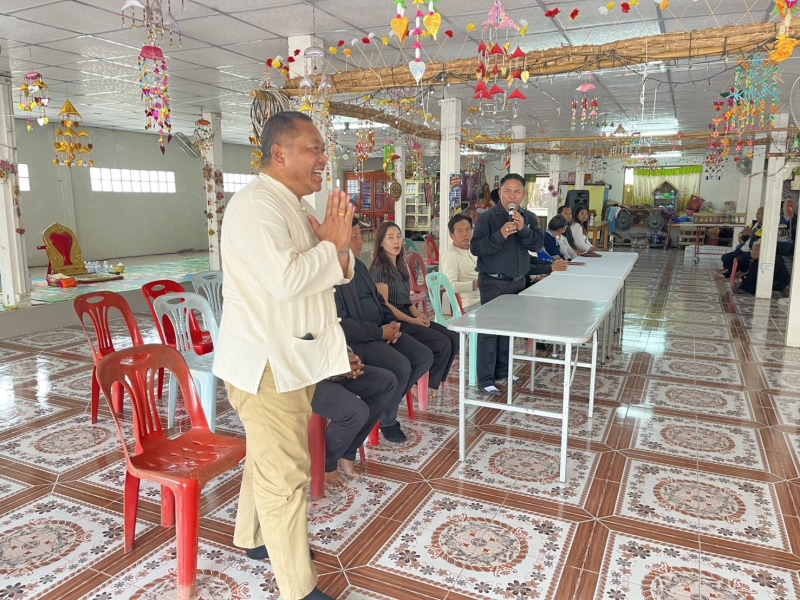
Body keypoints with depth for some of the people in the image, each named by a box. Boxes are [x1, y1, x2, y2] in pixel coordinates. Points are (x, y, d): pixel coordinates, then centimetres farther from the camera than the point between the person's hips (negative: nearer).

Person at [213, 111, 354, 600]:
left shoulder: (294, 206, 14)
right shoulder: (257, 205, -18)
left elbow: (329, 273, 14)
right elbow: (286, 279, -31)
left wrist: (336, 246, -8)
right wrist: (332, 244, -15)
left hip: (293, 356, 10)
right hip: (266, 363, -10)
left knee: (268, 458, 23)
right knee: (286, 475, -2)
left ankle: (253, 538, 43)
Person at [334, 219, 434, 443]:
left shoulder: (358, 265, 13)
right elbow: (341, 323, -23)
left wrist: (392, 323, 1)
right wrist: (380, 332, -19)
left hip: (382, 331, 9)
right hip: (356, 340, -9)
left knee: (425, 357, -1)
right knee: (401, 366, -27)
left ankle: (388, 401, 15)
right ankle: (387, 419, 0)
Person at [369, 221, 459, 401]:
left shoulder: (400, 265, 14)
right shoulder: (380, 268, -12)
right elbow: (384, 305, -17)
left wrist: (418, 314, 0)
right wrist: (413, 321, -17)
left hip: (409, 317, 9)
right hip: (395, 322, -8)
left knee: (453, 338, -5)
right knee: (443, 344, -18)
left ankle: (434, 381, 6)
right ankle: (427, 385, 1)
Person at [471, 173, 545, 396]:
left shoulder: (529, 218, 7)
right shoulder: (488, 217, -9)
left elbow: (537, 245, -3)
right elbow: (475, 247, -16)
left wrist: (524, 229, -19)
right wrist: (500, 235, -26)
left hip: (518, 282, 6)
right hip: (493, 283, -5)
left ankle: (502, 370, 27)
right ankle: (486, 379, 3)